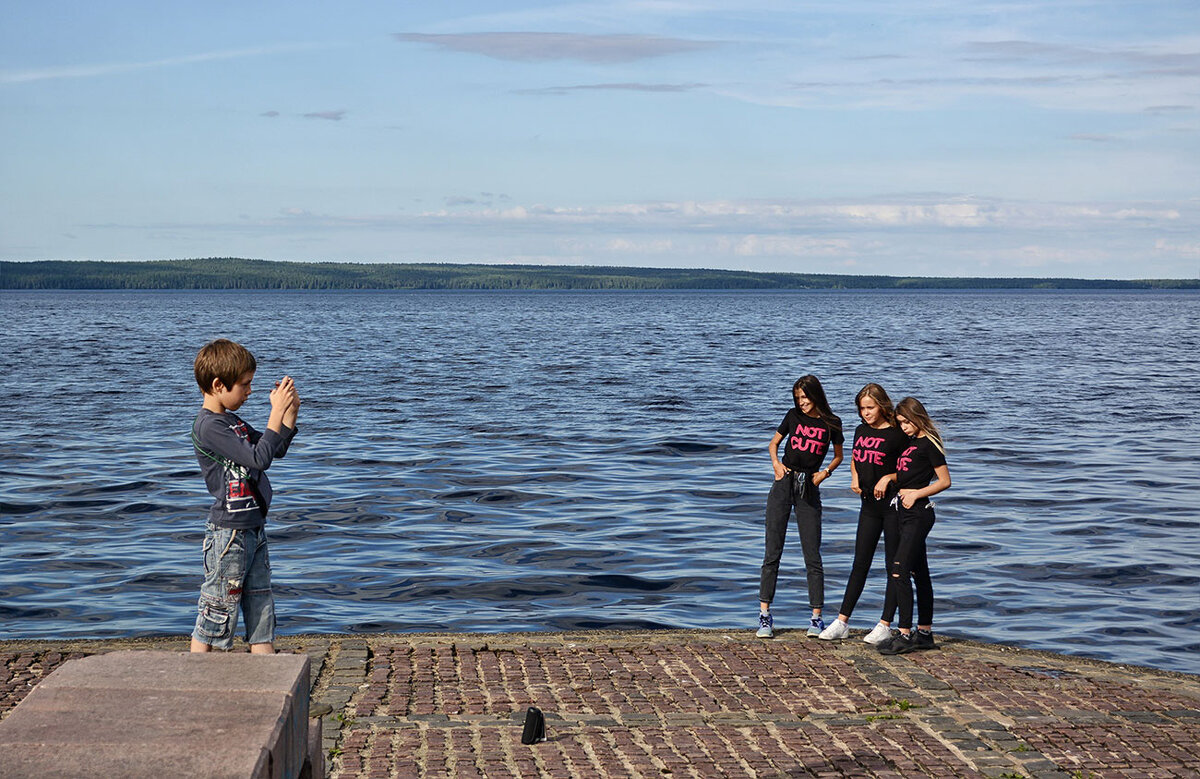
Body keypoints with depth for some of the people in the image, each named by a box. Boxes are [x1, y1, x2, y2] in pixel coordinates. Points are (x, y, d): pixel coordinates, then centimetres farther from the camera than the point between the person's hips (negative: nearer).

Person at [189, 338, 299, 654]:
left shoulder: (232, 421, 12)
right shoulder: (208, 426, -17)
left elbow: (276, 449, 22)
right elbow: (259, 459, -25)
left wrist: (290, 412, 8)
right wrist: (277, 412, -21)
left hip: (254, 528, 9)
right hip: (229, 532, -9)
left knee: (260, 604, 12)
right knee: (220, 605, -2)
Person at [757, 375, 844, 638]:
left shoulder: (831, 423, 4)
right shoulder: (793, 416, 6)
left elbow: (838, 456, 17)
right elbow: (773, 443, 19)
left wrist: (825, 472, 0)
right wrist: (776, 462, 0)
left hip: (809, 488, -1)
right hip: (784, 483, 1)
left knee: (812, 556, -2)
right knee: (772, 552, -2)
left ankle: (816, 618, 4)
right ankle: (764, 615, 0)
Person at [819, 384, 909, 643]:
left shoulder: (897, 434, -11)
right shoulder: (861, 432, 8)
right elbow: (854, 460, 24)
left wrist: (889, 478, -20)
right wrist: (855, 478, 6)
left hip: (893, 505, -6)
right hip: (869, 505, 6)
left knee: (894, 567, 2)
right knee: (860, 564, 9)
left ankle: (885, 625, 7)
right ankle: (842, 622, 12)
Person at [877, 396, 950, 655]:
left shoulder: (929, 444, -9)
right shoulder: (908, 442, 15)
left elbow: (944, 481, -10)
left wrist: (915, 494, -14)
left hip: (918, 512, -9)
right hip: (904, 511, 9)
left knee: (898, 572, -14)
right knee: (919, 573, 12)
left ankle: (905, 634, -14)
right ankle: (925, 632, 18)